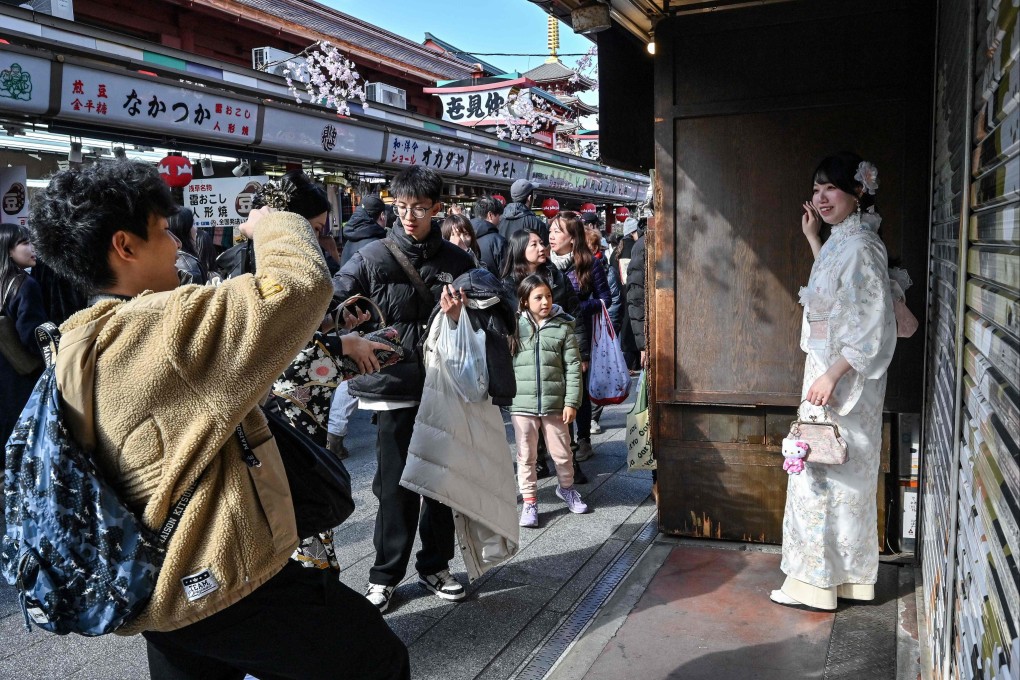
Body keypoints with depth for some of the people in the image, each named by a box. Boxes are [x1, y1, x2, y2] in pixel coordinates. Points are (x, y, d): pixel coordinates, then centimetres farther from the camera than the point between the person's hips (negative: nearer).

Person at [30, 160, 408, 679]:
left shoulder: (82, 344, 8)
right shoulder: (165, 325, -23)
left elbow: (225, 351, 16)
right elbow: (303, 283, -24)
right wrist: (272, 225, -1)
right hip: (225, 581, -9)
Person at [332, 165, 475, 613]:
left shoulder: (456, 261, 6)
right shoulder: (372, 258, -3)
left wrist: (457, 318, -11)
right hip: (394, 388, -3)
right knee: (397, 485, 2)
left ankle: (435, 565, 30)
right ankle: (385, 575, 19)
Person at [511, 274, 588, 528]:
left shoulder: (563, 327, 1)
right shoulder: (515, 326, 1)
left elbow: (573, 367, 0)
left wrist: (572, 402, -4)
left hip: (555, 403, 0)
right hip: (522, 403, 0)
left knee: (562, 452, 12)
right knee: (526, 456, 7)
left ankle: (566, 487, 38)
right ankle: (529, 501, 20)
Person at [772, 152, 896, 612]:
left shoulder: (860, 245, -18)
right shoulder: (840, 240, 10)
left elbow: (874, 323, -23)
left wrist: (832, 375, -23)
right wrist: (812, 238, 22)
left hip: (845, 377, -10)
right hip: (829, 371, 10)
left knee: (823, 473, -2)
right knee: (843, 473, 16)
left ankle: (817, 581, 10)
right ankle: (845, 574, 29)